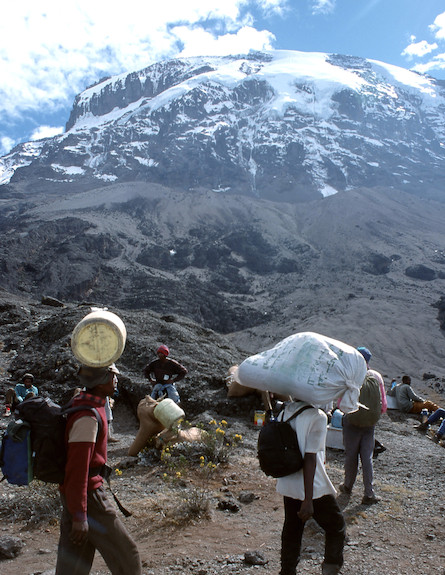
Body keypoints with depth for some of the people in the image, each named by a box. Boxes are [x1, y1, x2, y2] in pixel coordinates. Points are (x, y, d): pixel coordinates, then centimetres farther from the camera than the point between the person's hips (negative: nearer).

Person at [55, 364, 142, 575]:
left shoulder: (84, 405, 8)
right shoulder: (88, 417, -24)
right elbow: (78, 468, -25)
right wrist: (79, 516, -22)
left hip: (71, 493, 10)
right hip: (88, 494, -10)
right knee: (125, 554, 6)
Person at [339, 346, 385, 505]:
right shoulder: (377, 376, -4)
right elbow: (383, 406, -1)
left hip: (352, 422, -2)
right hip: (370, 424, 2)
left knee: (351, 455, 13)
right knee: (367, 457, 9)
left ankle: (348, 486, 30)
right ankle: (369, 494, 10)